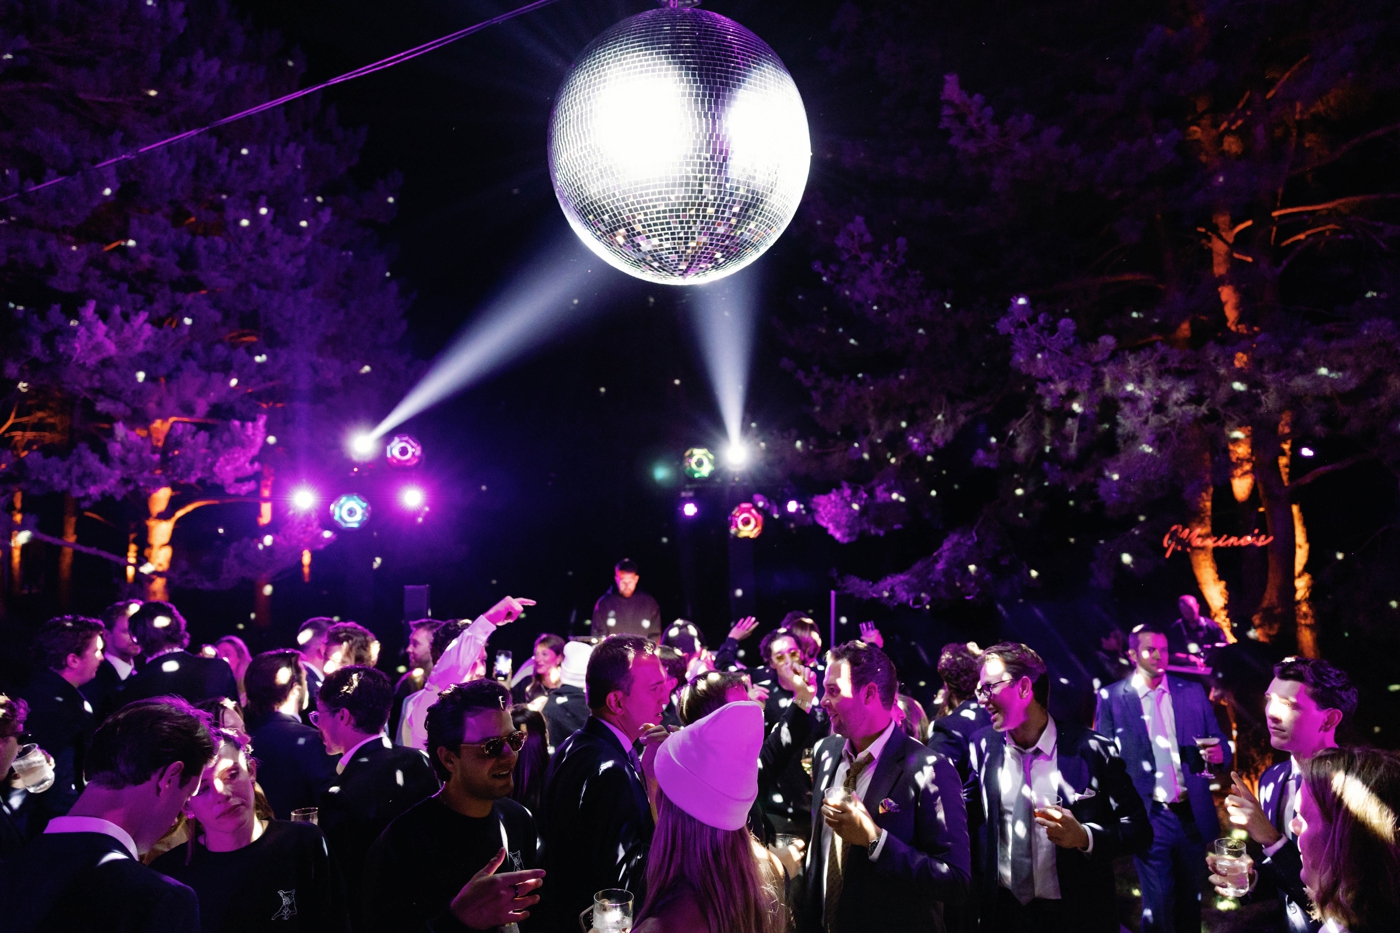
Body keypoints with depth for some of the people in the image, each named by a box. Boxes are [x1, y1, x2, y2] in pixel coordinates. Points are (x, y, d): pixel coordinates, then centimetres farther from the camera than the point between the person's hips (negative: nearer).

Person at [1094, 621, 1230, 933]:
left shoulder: (1193, 691, 4)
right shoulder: (1111, 697, -5)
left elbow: (1219, 743, 8)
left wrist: (1219, 753, -15)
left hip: (1193, 814, 3)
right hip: (1149, 817, -3)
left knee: (1190, 896, 17)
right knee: (1158, 902, 3)